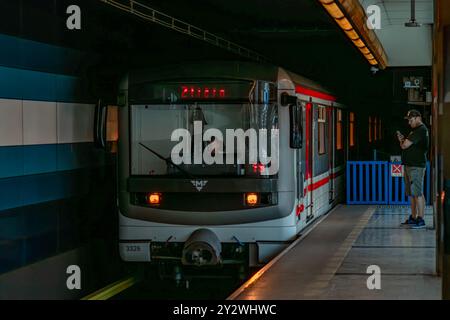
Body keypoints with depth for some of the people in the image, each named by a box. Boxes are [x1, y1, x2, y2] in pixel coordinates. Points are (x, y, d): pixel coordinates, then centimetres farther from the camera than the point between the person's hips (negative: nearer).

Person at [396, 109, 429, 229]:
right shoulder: (416, 130, 22)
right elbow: (405, 145, 22)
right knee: (412, 194, 13)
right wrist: (402, 139, 3)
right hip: (409, 165, 11)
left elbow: (405, 145, -17)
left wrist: (402, 141, 5)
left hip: (416, 166, -11)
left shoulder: (420, 130, -13)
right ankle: (413, 218, 18)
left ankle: (420, 220, -12)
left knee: (418, 193, -11)